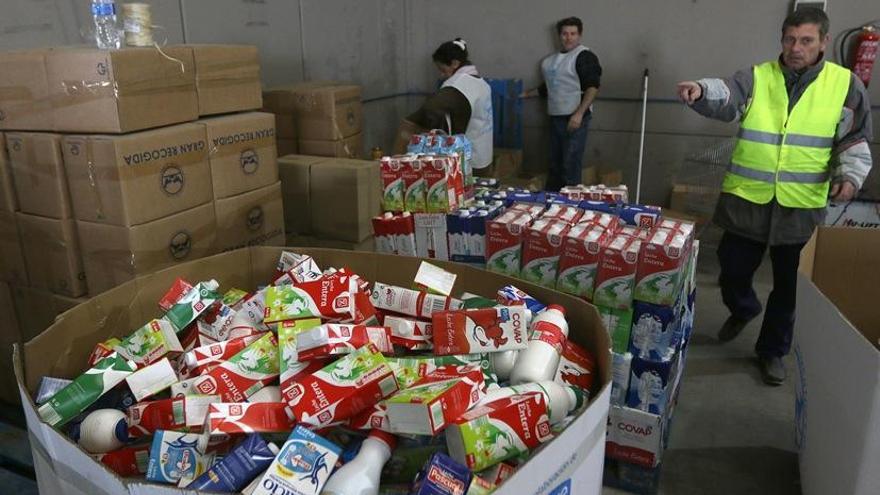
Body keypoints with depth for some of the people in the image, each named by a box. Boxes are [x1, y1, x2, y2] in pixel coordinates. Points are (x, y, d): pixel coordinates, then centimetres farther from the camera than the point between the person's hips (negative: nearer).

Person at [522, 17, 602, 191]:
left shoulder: (584, 57, -7)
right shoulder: (551, 59, 15)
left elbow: (593, 87, -17)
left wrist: (579, 113, -25)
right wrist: (526, 94, 28)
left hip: (574, 118, -7)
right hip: (556, 117, 7)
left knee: (571, 165, -7)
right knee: (554, 163, 13)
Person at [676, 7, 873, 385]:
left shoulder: (845, 84, 1)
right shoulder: (757, 77, -1)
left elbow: (855, 141, 8)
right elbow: (724, 98, -22)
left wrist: (850, 174, -10)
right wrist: (702, 91, -44)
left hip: (802, 207, 0)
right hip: (747, 200, 0)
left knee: (789, 285, 10)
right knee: (733, 270, 11)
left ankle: (773, 350, 30)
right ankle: (742, 310, 45)